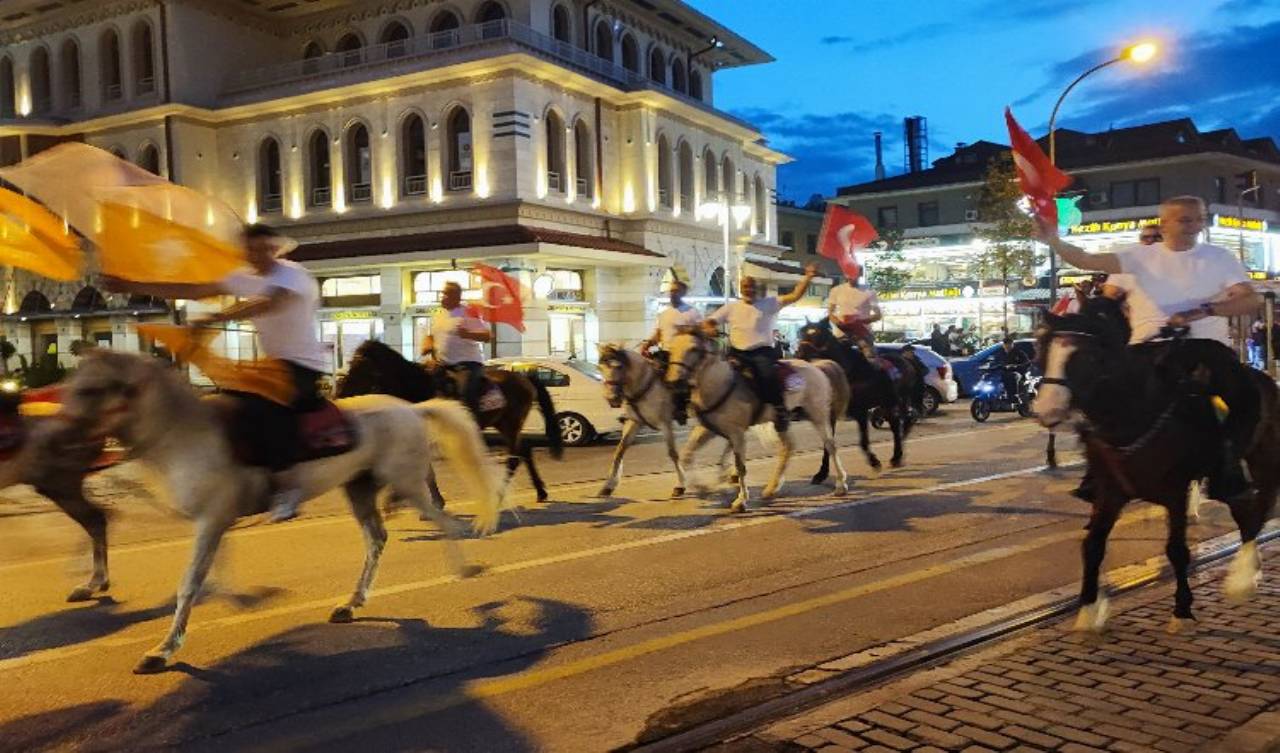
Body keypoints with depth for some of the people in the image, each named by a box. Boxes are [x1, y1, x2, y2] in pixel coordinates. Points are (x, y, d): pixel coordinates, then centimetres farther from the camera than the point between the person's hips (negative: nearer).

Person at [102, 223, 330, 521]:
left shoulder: (292, 274, -13)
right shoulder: (245, 279, 10)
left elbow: (268, 304, -33)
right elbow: (193, 291, 10)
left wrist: (216, 317, -44)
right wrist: (132, 287, 7)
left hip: (305, 362, -9)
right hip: (276, 362, 9)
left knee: (270, 398, -33)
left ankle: (286, 483, -31)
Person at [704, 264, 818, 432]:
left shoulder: (769, 303, 9)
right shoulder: (731, 307, 14)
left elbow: (795, 296, 1)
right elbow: (708, 322, 11)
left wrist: (808, 278, -12)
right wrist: (709, 329, -13)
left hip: (762, 351, -3)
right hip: (737, 352, 3)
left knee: (767, 374, -31)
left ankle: (779, 409, -16)